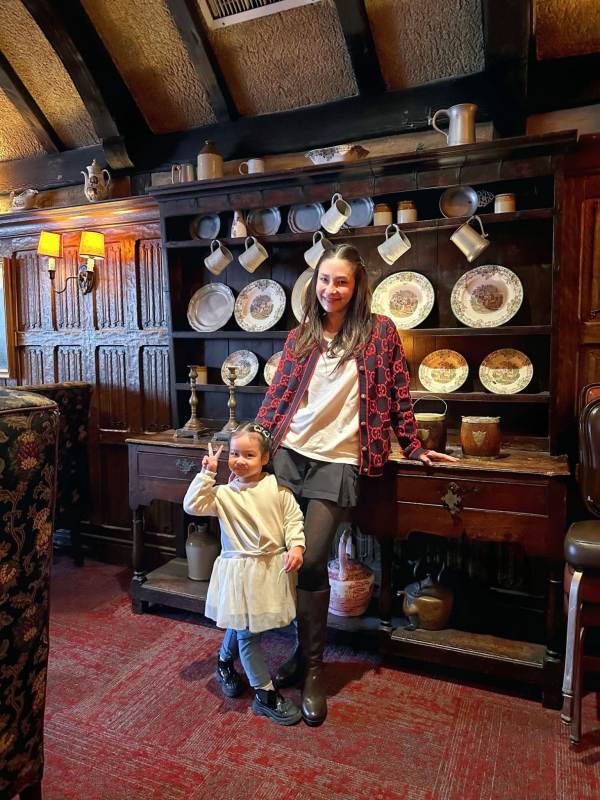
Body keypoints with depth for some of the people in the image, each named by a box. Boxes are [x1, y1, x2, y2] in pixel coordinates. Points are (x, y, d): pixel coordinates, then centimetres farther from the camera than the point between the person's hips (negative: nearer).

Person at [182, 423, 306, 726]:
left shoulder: (277, 488, -6)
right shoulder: (224, 493, -7)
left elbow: (294, 518, -2)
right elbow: (193, 505, -16)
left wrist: (296, 546, -15)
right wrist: (206, 473, -17)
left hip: (273, 568, 2)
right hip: (240, 571, -2)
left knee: (241, 627, 22)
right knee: (247, 632, 2)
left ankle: (225, 662, 50)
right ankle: (265, 694, 17)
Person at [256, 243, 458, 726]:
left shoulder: (379, 332, 1)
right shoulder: (300, 337, 10)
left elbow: (399, 395, 5)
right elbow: (277, 395, 11)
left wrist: (414, 448, 7)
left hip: (339, 462, -3)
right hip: (288, 454, 4)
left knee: (311, 563, -8)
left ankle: (313, 667, 15)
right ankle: (294, 650, 27)